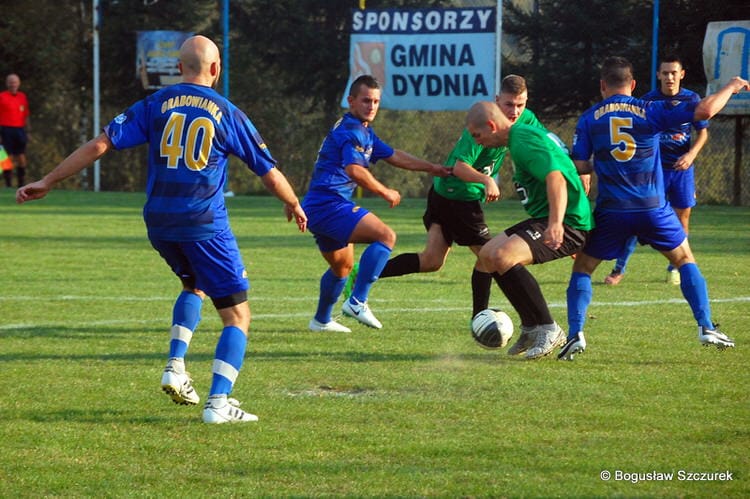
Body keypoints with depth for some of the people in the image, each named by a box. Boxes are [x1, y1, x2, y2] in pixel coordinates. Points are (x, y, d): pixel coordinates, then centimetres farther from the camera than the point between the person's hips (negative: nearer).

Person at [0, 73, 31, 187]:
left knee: (22, 158, 2)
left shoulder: (22, 97, 12)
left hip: (19, 130, 4)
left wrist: (28, 131, 12)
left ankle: (22, 184, 8)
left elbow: (26, 116, 16)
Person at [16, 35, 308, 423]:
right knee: (237, 316, 3)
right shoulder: (227, 113, 0)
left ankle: (175, 367, 14)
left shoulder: (155, 105, 4)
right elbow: (269, 172, 7)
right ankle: (219, 403, -12)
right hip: (205, 226, -4)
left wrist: (48, 181, 4)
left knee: (194, 286, 32)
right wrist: (294, 205, 26)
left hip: (159, 224, 4)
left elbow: (100, 144, -2)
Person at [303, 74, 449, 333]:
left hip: (318, 208, 11)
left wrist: (430, 167, 30)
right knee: (385, 235, -20)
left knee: (342, 265, 27)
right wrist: (386, 193, -14)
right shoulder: (351, 130, -12)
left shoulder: (364, 131, 21)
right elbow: (355, 171, -26)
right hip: (329, 203, -11)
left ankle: (321, 320, 41)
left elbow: (393, 155, 31)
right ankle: (357, 302, -25)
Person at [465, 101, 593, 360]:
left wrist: (556, 223, -45)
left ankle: (548, 330, -18)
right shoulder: (524, 135, 17)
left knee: (502, 256, -27)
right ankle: (531, 327, 17)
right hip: (543, 219, 11)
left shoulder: (524, 142, -16)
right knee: (488, 254, 12)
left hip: (568, 224, -11)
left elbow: (556, 178, -31)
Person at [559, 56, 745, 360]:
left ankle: (575, 334, -4)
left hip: (611, 211, 0)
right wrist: (732, 87, 11)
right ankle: (706, 328, 12)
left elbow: (578, 167, -2)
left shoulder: (589, 119, 2)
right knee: (685, 260, 20)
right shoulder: (651, 111, 0)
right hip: (653, 208, 0)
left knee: (582, 268, 13)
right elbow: (705, 110, -7)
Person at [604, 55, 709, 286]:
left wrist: (691, 154, -11)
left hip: (682, 167, 2)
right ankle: (619, 269, -3)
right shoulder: (648, 100, -5)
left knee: (682, 216, 4)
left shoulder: (692, 99, -2)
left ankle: (674, 268, 22)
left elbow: (702, 132, 5)